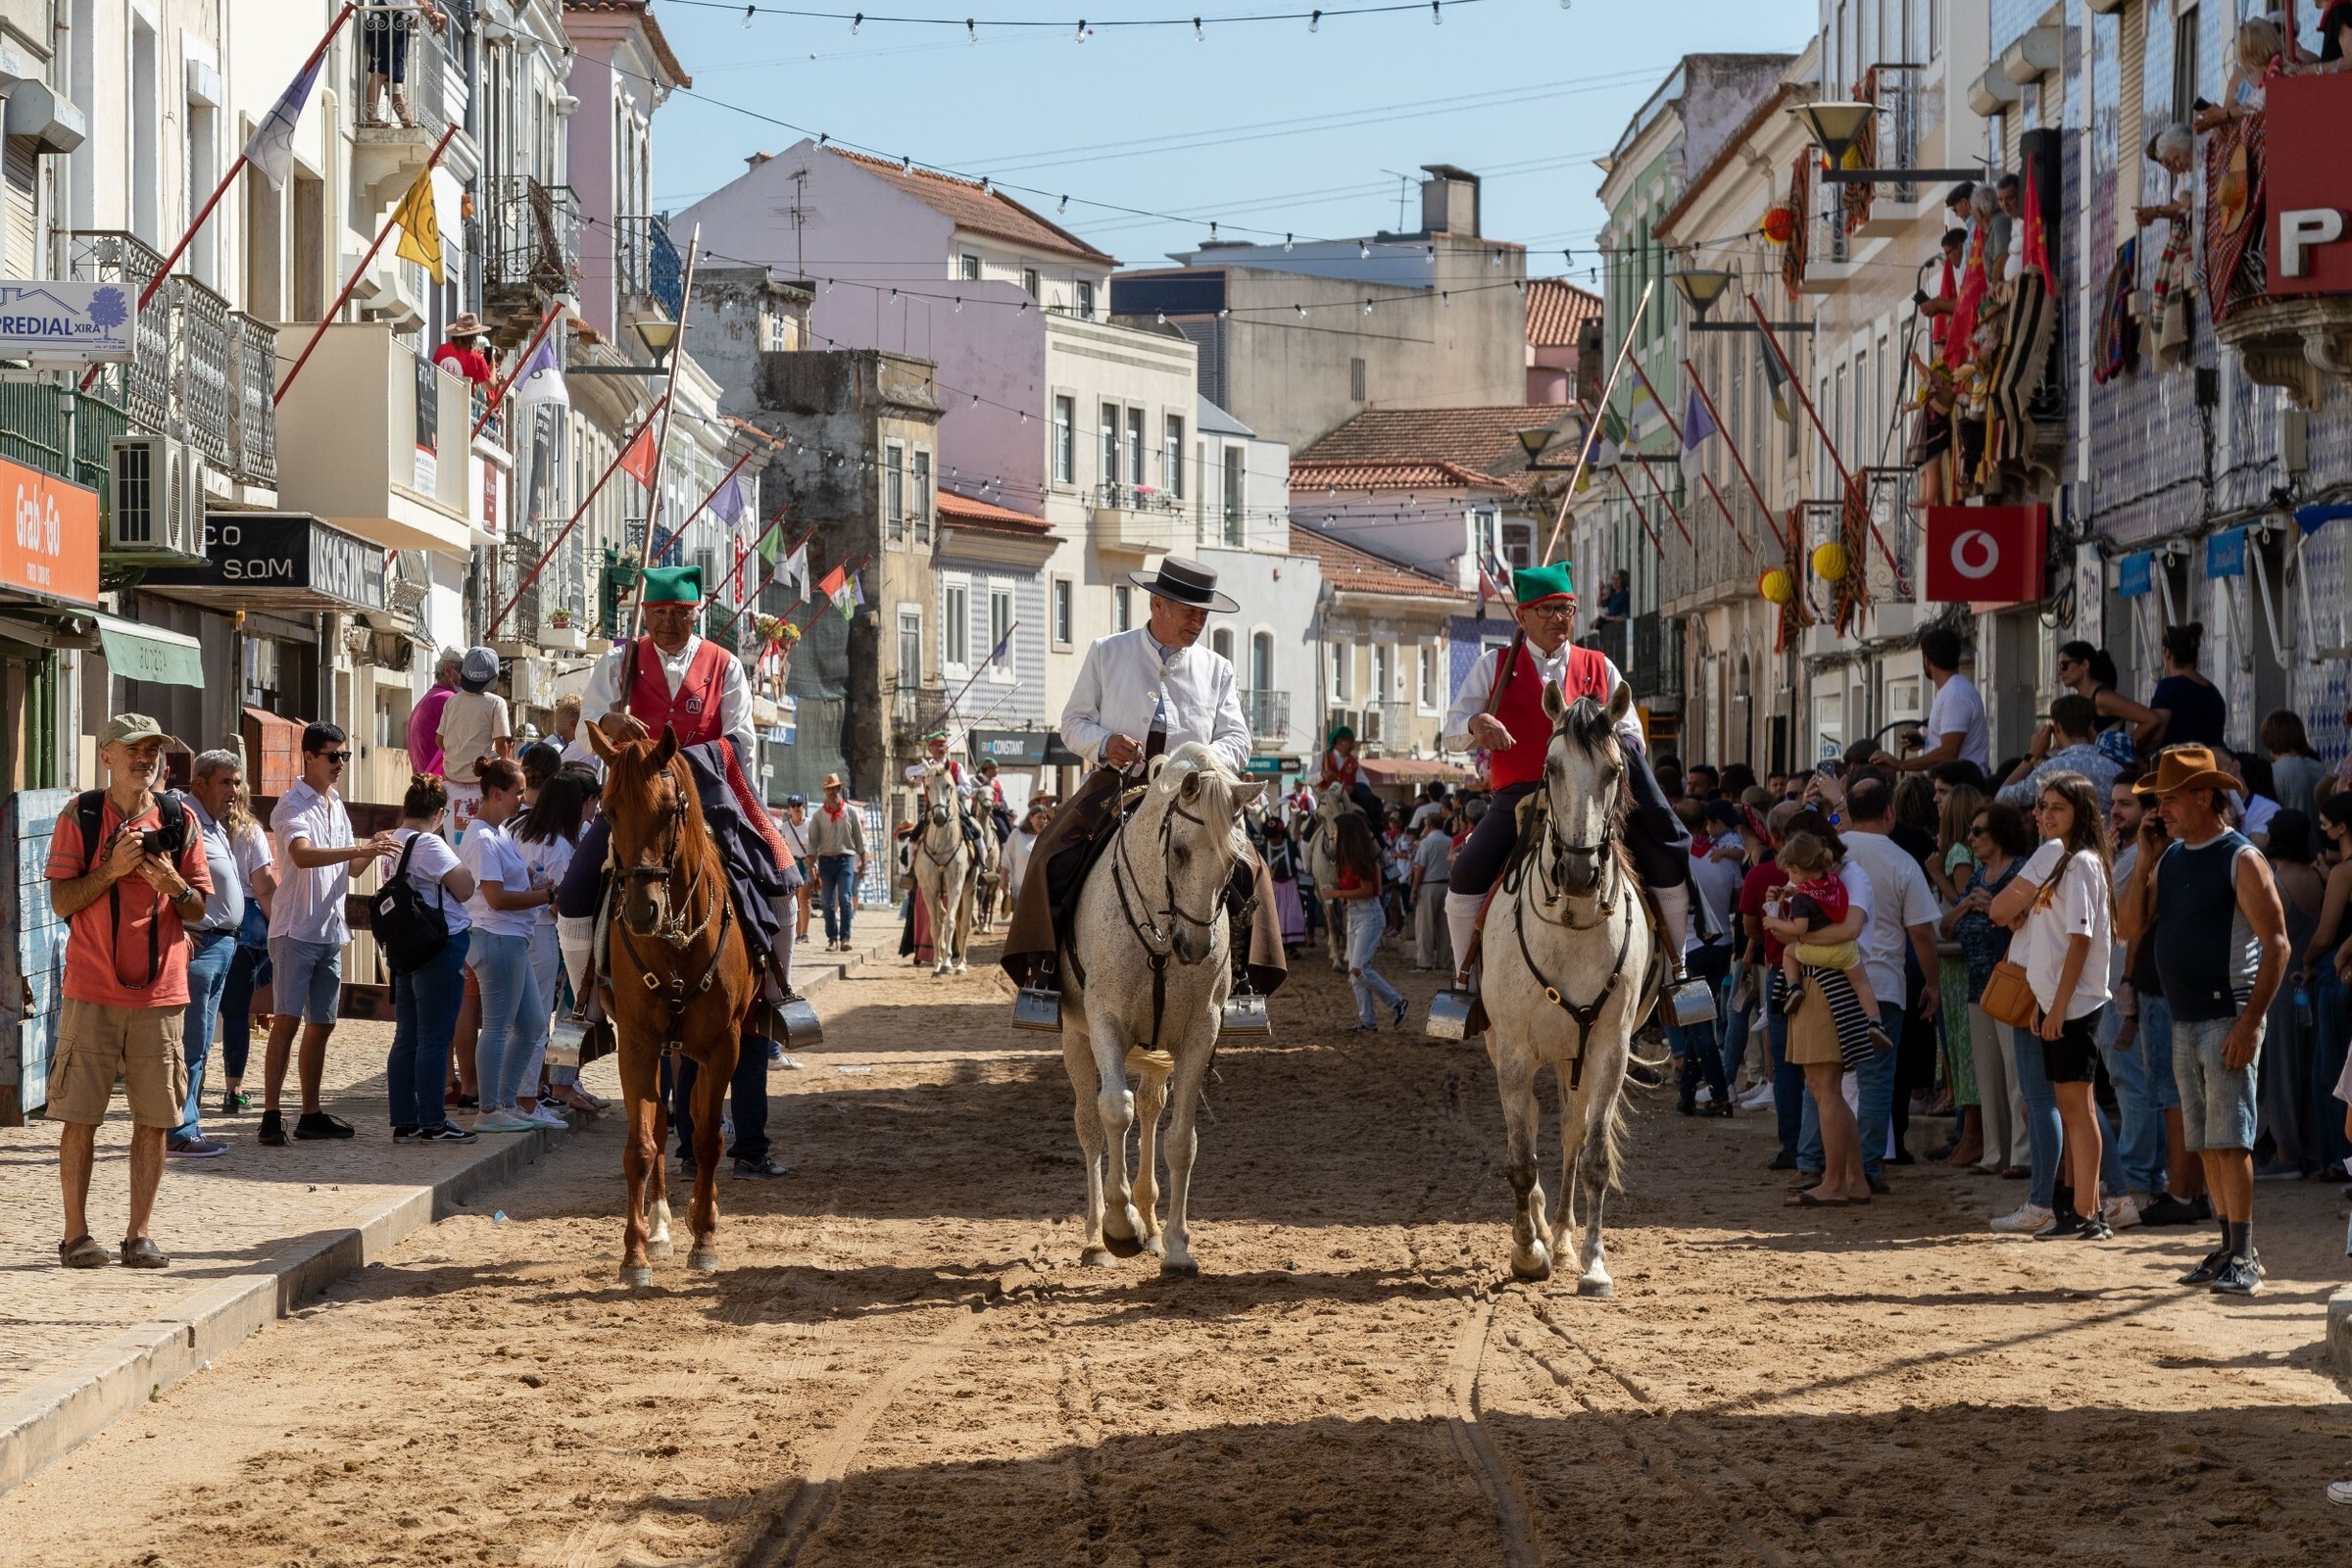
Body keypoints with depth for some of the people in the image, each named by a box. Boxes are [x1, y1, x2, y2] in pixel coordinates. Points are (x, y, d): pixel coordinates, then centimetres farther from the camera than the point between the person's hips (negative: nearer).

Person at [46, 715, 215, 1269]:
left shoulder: (179, 818, 7)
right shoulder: (79, 817, 1)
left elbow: (198, 909, 9)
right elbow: (62, 902, -3)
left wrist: (172, 884, -12)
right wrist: (112, 869, -16)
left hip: (160, 990, 2)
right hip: (92, 990, -2)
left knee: (154, 1118, 2)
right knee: (80, 1115, -1)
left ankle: (139, 1234, 9)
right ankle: (76, 1234, 7)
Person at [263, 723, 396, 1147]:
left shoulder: (336, 805, 16)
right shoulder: (292, 805, -10)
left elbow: (349, 868, 22)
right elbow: (303, 855, -29)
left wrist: (372, 850, 2)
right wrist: (360, 849, -33)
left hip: (330, 932, 8)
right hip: (296, 931, -8)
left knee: (321, 1024, 10)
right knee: (287, 1021, -11)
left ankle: (311, 1114, 16)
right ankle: (271, 1116, -12)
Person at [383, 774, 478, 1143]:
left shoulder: (394, 843, 10)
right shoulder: (430, 844, -16)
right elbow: (464, 888, -15)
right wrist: (460, 863, 2)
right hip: (440, 947, -9)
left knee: (406, 1039, 10)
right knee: (434, 1039, -4)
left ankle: (404, 1122, 13)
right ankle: (433, 1124, -1)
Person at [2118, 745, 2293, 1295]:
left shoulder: (2241, 860, -10)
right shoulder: (2170, 859, 13)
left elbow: (2276, 944, -13)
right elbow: (2130, 927, 9)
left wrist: (2250, 1021, -20)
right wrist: (2144, 861, 1)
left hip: (2228, 1017, -8)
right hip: (2185, 1019, 8)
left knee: (2229, 1139, -11)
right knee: (2205, 1143, 9)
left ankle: (2244, 1257, -11)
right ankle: (2228, 1249, 15)